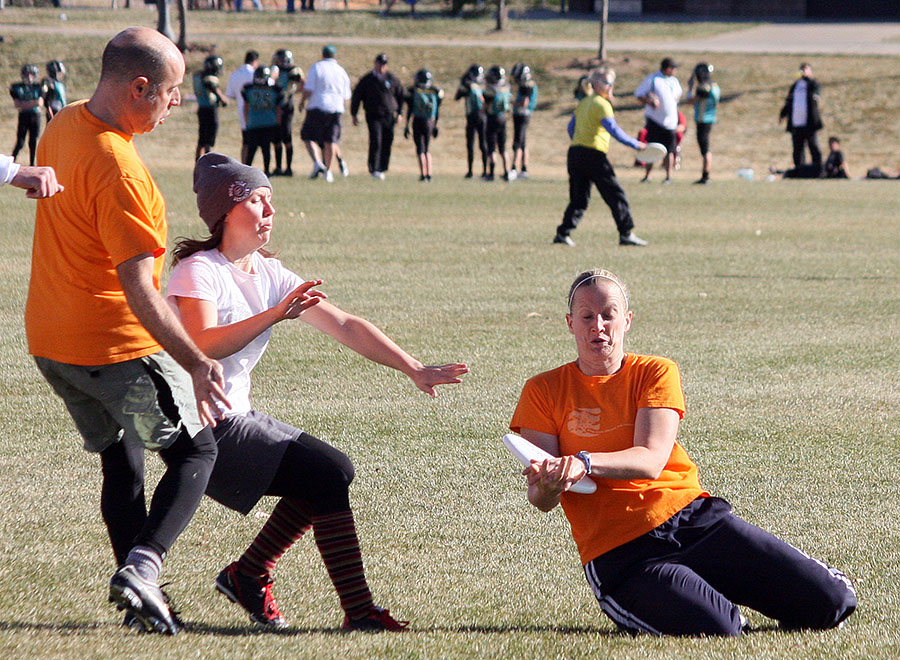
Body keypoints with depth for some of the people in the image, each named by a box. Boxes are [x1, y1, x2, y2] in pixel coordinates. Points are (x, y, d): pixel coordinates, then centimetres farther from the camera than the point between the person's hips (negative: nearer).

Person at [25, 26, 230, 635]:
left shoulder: (63, 126, 2)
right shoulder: (118, 169, -26)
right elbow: (138, 290, -28)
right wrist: (196, 363, -28)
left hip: (49, 341, 8)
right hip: (118, 346, -8)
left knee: (121, 462, 19)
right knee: (197, 451, 5)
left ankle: (140, 592, 19)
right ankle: (142, 568, -12)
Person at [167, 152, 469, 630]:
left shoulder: (269, 275, 10)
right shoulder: (198, 271, -12)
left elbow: (344, 326, 5)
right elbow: (203, 346, -30)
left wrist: (413, 369, -2)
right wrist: (275, 314, -37)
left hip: (236, 416, 9)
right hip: (203, 427, -9)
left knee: (335, 470, 5)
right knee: (327, 475, -15)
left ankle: (248, 574, 12)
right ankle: (358, 611, -14)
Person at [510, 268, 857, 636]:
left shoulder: (656, 372, 8)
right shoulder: (544, 392, 6)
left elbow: (651, 459, -10)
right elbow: (542, 501, -2)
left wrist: (585, 463, -29)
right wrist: (546, 487, -27)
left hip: (695, 518, 2)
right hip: (620, 557, -2)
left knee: (830, 604, -11)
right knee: (719, 634, -29)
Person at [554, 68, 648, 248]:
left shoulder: (584, 103, 17)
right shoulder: (601, 104, -9)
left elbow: (571, 128, 25)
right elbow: (613, 129, -20)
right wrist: (635, 144, -17)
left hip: (575, 152, 8)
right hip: (593, 155, -8)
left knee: (578, 198, 13)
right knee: (615, 195, -3)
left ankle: (563, 233, 5)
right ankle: (626, 233, -6)